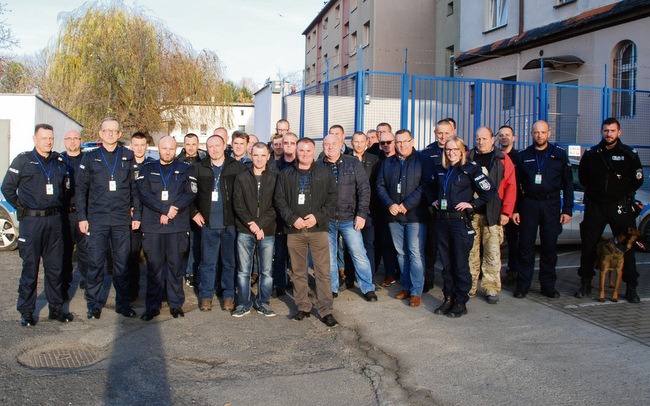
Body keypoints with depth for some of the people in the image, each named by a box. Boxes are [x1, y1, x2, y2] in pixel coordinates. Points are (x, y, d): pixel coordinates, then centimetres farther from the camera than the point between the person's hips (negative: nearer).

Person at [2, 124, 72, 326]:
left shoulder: (59, 162, 10)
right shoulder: (23, 160, 0)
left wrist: (58, 206, 12)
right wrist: (21, 207, -1)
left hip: (54, 220, 4)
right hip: (31, 221, -3)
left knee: (55, 266, 8)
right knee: (30, 267, 1)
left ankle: (56, 307, 18)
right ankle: (26, 311, 12)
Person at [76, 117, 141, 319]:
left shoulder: (128, 157, 8)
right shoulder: (90, 158, 7)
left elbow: (135, 187, 9)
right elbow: (81, 189, 8)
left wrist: (136, 215, 5)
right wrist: (82, 217, 1)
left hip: (122, 219, 1)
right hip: (97, 219, 0)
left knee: (122, 263, 5)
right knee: (95, 263, 2)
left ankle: (123, 303, 16)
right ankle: (94, 304, 14)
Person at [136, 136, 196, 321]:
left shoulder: (185, 169, 11)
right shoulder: (147, 169, 13)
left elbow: (190, 193, 0)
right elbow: (143, 193, -1)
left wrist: (173, 209, -14)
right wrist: (165, 209, -12)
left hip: (178, 225, -1)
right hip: (152, 225, 1)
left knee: (176, 265, 2)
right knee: (153, 266, 3)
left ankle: (176, 304, 13)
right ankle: (153, 306, 12)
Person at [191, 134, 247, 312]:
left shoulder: (238, 168, 1)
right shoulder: (199, 169, 8)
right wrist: (194, 212, 8)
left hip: (231, 224, -1)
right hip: (208, 224, 2)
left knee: (230, 262, 7)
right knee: (207, 262, 8)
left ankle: (229, 296, 20)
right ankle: (206, 296, 21)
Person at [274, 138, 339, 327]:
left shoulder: (325, 174, 9)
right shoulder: (285, 175, 12)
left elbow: (332, 198, 4)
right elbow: (279, 200, 6)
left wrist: (318, 217, -9)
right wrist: (293, 218, -8)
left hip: (318, 229, -1)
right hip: (294, 229, 2)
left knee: (323, 272, -3)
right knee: (298, 271, 9)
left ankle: (326, 311, 4)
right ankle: (303, 307, 22)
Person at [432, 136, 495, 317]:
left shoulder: (470, 169, -5)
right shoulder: (440, 170, 12)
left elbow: (490, 191, -5)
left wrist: (472, 204, -8)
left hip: (461, 222, -5)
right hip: (441, 221, 5)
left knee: (460, 264, 0)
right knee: (446, 263, 10)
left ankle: (461, 302, 10)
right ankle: (448, 298, 21)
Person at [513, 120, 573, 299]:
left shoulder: (559, 155, 6)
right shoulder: (523, 156, 7)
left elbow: (568, 184, 7)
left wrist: (567, 209, 0)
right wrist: (514, 209, 1)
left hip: (551, 204, 0)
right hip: (528, 204, 0)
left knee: (550, 245, 3)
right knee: (526, 245, 1)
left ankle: (548, 284, 15)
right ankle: (523, 284, 10)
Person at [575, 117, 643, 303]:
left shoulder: (629, 154, 0)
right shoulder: (591, 154, 5)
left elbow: (637, 180, 8)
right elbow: (582, 177, 17)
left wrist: (623, 193, 5)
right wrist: (594, 191, 11)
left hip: (620, 207, -1)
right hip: (595, 206, 2)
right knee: (588, 245, 3)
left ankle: (631, 287, 11)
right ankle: (585, 282, 16)